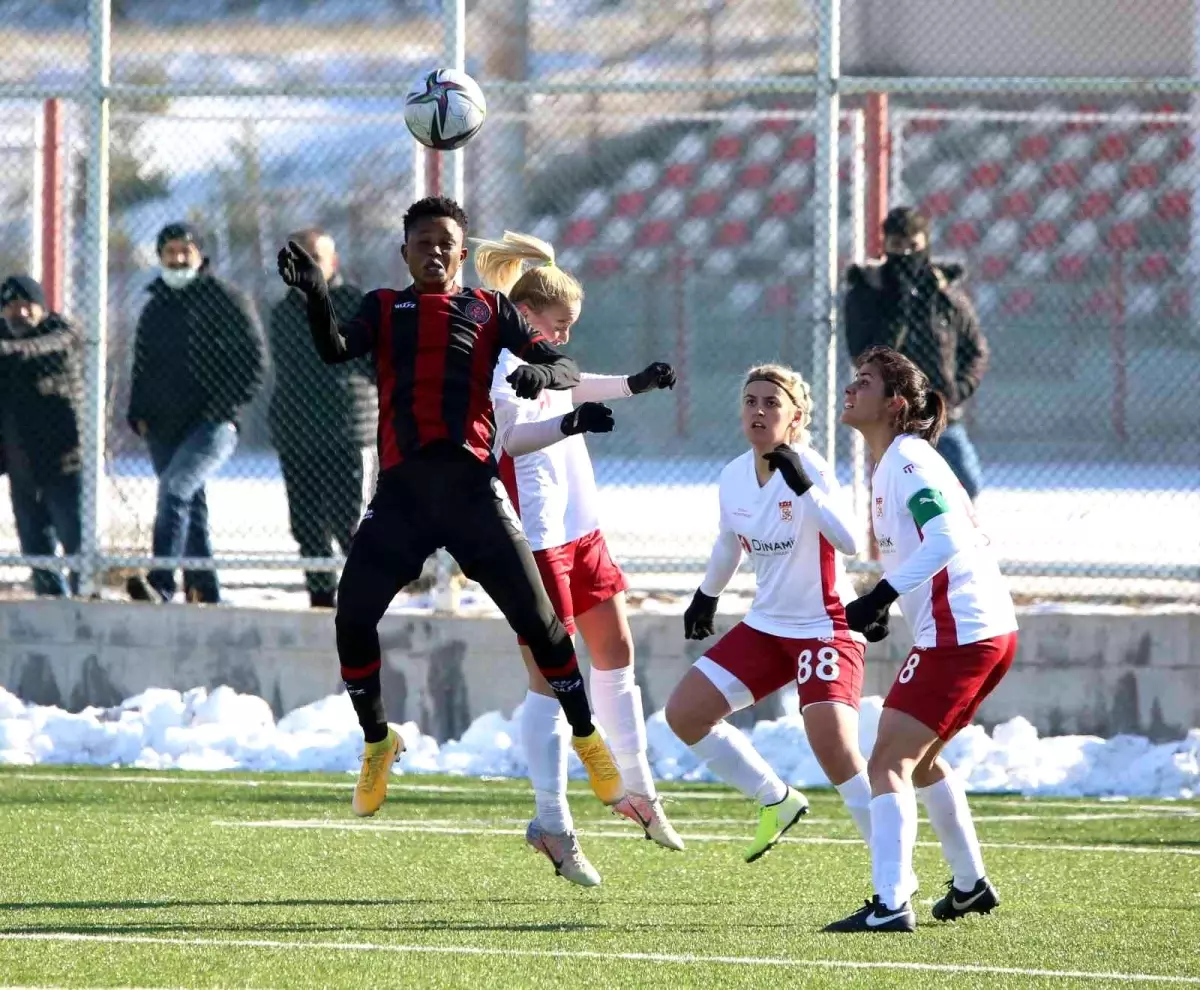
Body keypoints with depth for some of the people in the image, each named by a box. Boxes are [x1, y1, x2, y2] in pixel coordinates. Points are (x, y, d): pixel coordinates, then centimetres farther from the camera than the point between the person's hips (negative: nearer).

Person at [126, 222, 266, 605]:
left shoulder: (226, 300, 0)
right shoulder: (155, 308, 19)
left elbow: (255, 361, -3)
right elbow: (141, 367, 27)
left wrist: (223, 408, -12)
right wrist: (138, 414, 10)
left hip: (212, 425, -7)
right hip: (163, 427, 7)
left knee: (174, 490, -25)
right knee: (191, 508, 9)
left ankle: (161, 584, -34)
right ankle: (205, 595, 14)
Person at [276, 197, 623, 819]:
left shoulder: (489, 309, 16)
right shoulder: (384, 308, 17)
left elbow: (566, 368, 9)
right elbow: (335, 350, -3)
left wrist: (542, 373, -16)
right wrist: (316, 295, -22)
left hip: (470, 483, -1)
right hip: (401, 487, 1)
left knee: (536, 619, -3)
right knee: (352, 617, -6)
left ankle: (587, 739, 12)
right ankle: (377, 743, 15)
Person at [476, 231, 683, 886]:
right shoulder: (497, 367, -17)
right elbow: (505, 433, -34)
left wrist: (633, 385, 40)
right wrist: (568, 422, -48)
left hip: (580, 530, 10)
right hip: (532, 539, -10)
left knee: (616, 652, 17)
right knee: (552, 678, -9)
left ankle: (637, 791, 32)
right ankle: (553, 825, -6)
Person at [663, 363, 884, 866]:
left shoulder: (810, 469, -19)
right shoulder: (734, 477, 0)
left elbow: (849, 541, -36)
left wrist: (804, 486, -46)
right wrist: (706, 595, 34)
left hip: (825, 629, -8)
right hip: (766, 626, 8)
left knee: (836, 750, -23)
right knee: (684, 712, 4)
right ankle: (776, 801, 20)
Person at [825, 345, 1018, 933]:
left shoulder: (907, 460, -11)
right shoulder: (893, 463, 18)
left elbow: (944, 540, -24)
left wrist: (881, 597, -29)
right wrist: (886, 609, 17)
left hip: (958, 634, -11)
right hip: (988, 632, 11)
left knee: (888, 763, -14)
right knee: (919, 758, 27)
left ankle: (891, 905, -23)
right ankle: (970, 885, 37)